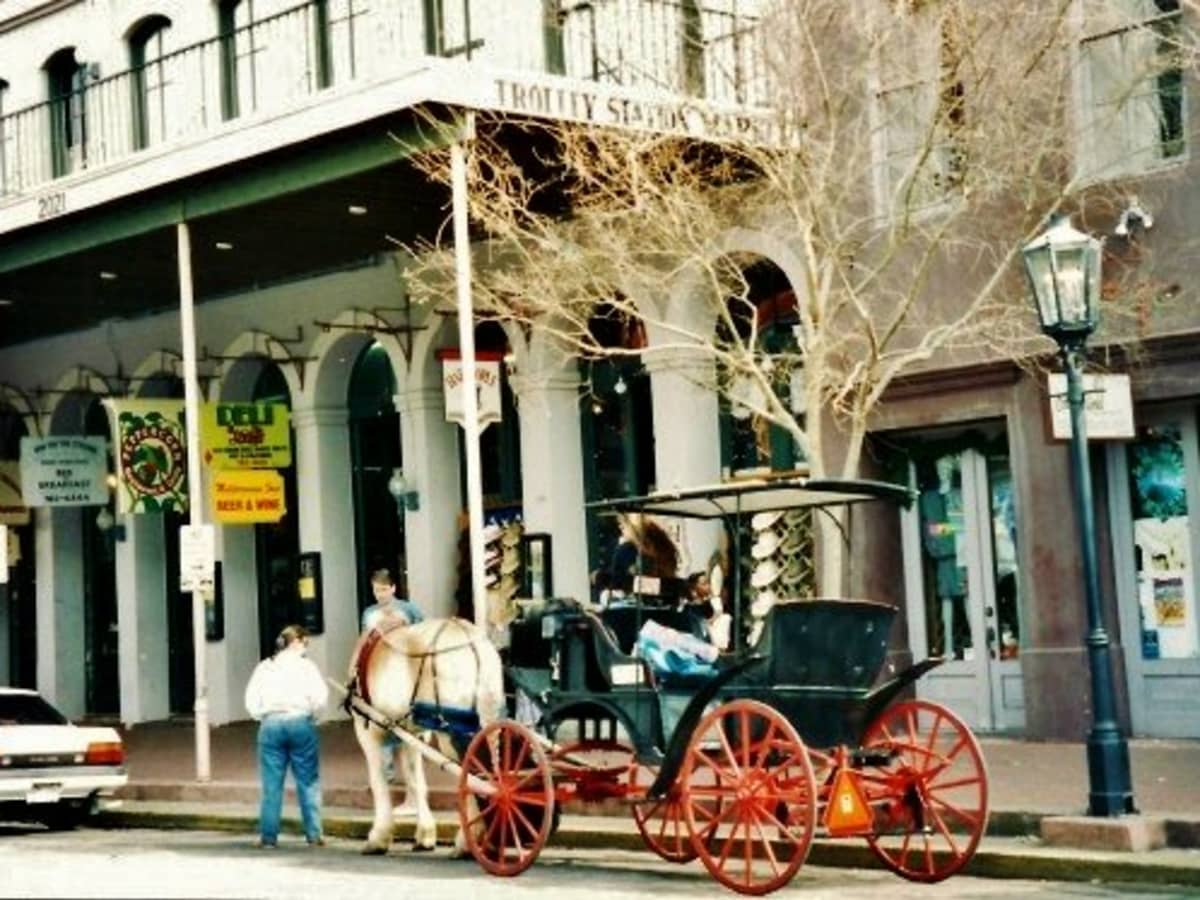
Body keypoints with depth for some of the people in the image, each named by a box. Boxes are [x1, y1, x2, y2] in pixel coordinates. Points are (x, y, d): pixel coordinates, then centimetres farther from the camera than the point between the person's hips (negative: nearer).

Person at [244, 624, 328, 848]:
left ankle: (268, 835, 5)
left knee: (272, 783, 6)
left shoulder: (264, 667, 10)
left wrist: (264, 717, 14)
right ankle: (313, 834, 4)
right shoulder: (305, 665, 1)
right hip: (300, 722, -2)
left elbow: (251, 702, 5)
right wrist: (310, 712, 8)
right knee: (308, 781, 4)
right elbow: (320, 695, -8)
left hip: (271, 725, 3)